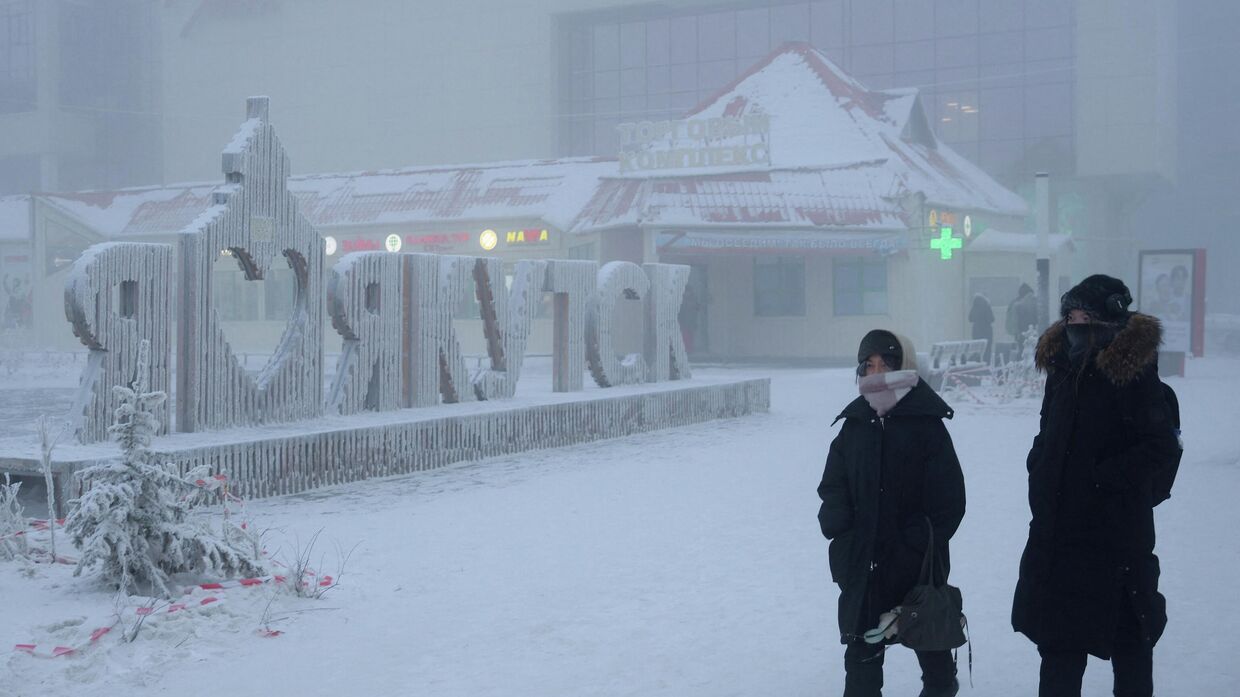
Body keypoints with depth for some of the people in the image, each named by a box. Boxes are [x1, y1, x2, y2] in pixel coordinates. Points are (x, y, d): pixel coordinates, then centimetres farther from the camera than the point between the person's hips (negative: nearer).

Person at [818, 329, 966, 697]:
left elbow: (948, 494, -9)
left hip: (915, 558, -3)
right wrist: (837, 524, -5)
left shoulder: (926, 423, -7)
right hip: (862, 558, 3)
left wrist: (926, 540, -14)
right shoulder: (855, 422, 5)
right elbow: (833, 483, 10)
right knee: (861, 640, 4)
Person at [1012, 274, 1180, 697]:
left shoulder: (1133, 373, -14)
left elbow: (1163, 446, -18)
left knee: (1129, 636, 8)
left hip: (1115, 532, -7)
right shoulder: (1063, 367, 7)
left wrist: (1103, 477, -18)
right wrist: (1040, 465, 4)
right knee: (1059, 638, 15)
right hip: (1057, 529, 7)